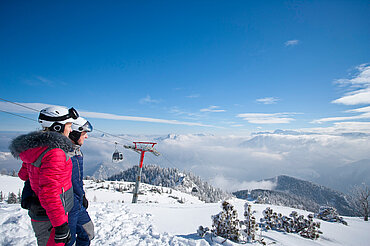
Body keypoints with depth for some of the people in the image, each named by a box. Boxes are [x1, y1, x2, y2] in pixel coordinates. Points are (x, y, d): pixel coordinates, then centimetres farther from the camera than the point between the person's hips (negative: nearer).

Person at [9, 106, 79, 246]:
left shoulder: (36, 148, 2)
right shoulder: (55, 153, -27)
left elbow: (23, 174, 16)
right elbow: (49, 193, -30)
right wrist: (60, 224, -25)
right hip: (49, 220, -9)